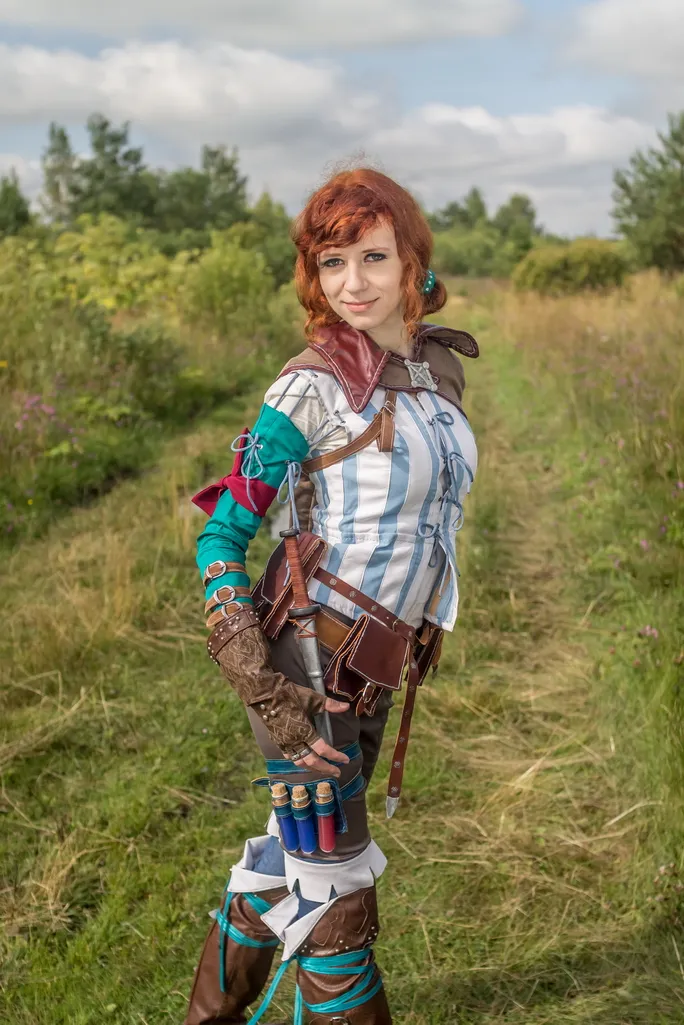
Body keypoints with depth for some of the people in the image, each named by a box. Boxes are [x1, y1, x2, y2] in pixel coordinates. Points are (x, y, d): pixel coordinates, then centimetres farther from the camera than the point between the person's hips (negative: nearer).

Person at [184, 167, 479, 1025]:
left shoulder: (442, 366, 6)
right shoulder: (313, 384, -14)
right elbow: (220, 536, -11)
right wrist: (257, 680, -20)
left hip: (375, 664, 7)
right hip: (308, 658, -7)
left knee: (295, 850, 21)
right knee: (333, 885, 3)